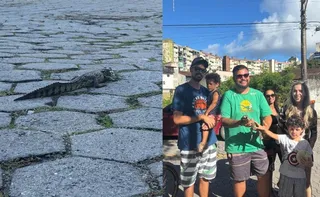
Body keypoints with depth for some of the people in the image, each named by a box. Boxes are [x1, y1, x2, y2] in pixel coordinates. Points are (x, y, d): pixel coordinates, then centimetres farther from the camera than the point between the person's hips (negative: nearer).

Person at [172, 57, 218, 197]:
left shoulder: (206, 92, 11)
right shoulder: (181, 90, -7)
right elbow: (177, 119, -14)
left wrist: (211, 119, -2)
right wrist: (201, 117, -18)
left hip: (209, 142, 6)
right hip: (190, 144, -6)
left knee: (205, 177, 18)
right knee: (189, 182, 6)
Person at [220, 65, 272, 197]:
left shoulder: (258, 94, 6)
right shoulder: (228, 95, -5)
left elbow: (267, 117, 5)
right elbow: (224, 120, -11)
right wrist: (240, 122, -29)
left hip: (257, 145, 4)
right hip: (236, 147, -3)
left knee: (263, 176, 14)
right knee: (240, 180, 10)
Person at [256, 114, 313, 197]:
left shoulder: (305, 143, -4)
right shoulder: (285, 138, -8)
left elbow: (310, 165, 0)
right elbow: (273, 135, -29)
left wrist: (308, 163, -23)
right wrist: (263, 129, -47)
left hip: (300, 177, 1)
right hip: (286, 175, -1)